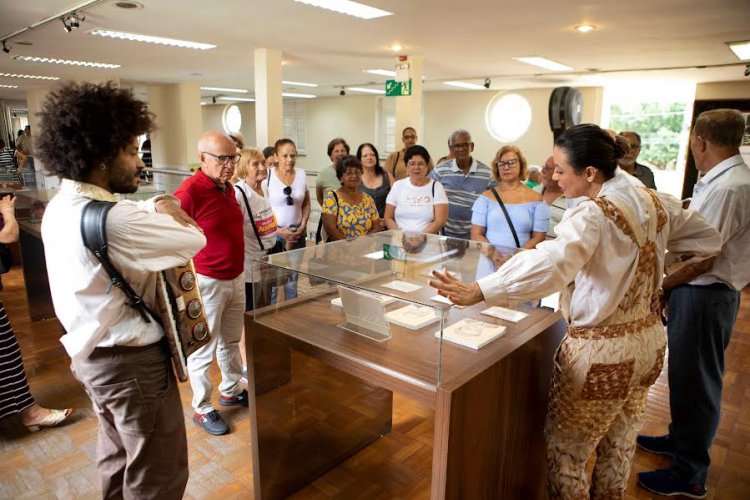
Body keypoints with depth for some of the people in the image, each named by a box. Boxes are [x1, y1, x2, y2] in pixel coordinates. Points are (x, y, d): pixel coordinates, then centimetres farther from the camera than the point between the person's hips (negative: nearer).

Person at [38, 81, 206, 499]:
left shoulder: (61, 206, 3)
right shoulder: (111, 220, -30)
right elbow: (194, 240, -21)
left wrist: (155, 208, -1)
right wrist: (166, 211, -2)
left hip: (93, 352, 10)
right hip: (132, 360, -10)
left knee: (118, 457, 29)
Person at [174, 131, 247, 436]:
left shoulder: (227, 187, 6)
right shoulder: (189, 191, -20)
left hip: (236, 277, 8)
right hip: (207, 282, -8)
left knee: (231, 340, 22)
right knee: (204, 349, 7)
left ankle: (231, 391, 41)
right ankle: (202, 409, 24)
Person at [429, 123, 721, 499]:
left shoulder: (594, 214, -23)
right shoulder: (655, 201, 2)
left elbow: (551, 264, -42)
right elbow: (707, 240, 16)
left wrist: (479, 291, -46)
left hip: (600, 353, -8)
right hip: (648, 340, 8)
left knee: (565, 449, 11)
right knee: (619, 446, 24)